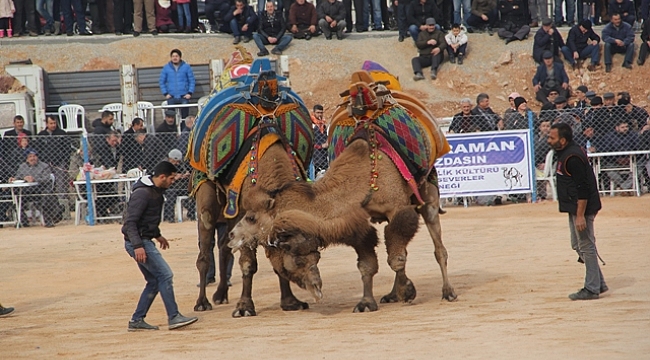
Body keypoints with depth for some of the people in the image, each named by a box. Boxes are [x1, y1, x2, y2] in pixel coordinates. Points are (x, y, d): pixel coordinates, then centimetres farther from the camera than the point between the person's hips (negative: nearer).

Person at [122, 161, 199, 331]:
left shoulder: (156, 191, 13)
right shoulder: (142, 193, -19)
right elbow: (130, 222, -22)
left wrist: (157, 235, 34)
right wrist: (137, 246, -28)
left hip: (145, 241, 11)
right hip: (138, 242, -11)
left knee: (154, 281, 10)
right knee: (165, 274, -14)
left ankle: (137, 320, 14)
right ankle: (174, 317, -13)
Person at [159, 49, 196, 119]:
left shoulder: (186, 67, 2)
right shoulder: (166, 68, 5)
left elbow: (192, 81, 3)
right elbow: (161, 81, 9)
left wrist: (190, 93, -6)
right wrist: (165, 94, -1)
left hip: (184, 97, -1)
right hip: (171, 97, 1)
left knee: (185, 116, 1)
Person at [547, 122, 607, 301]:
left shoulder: (573, 157, -21)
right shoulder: (565, 154, 12)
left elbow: (582, 188, -24)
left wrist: (580, 215, -25)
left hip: (582, 207, -11)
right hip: (574, 208, 11)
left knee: (586, 247, -4)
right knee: (578, 246, 16)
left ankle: (592, 289, 1)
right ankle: (599, 284, 22)